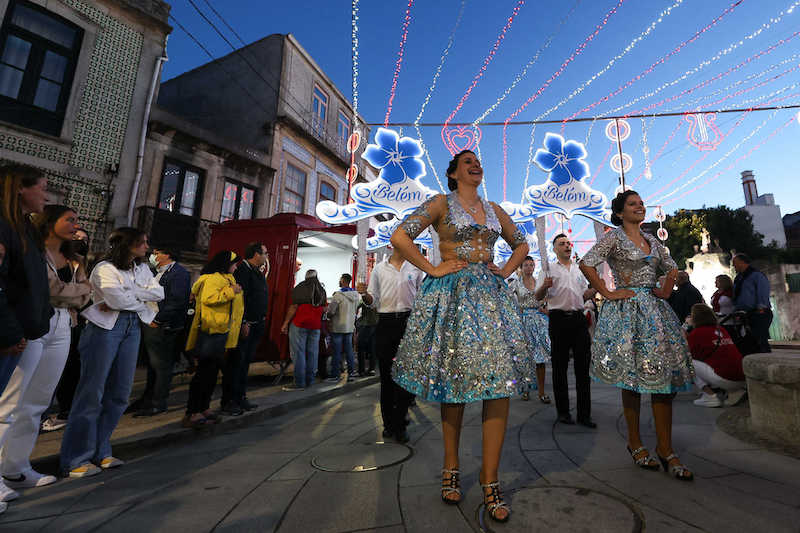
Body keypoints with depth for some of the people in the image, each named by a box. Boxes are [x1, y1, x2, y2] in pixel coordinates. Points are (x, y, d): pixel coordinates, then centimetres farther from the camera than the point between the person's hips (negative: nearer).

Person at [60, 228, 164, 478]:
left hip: (132, 330, 6)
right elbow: (117, 299, -18)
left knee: (120, 393, 7)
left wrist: (129, 293, -11)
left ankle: (100, 452, 20)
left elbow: (159, 292, 0)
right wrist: (143, 300, -3)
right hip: (105, 328, -6)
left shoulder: (142, 269, 14)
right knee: (92, 392, -2)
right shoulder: (105, 268, -6)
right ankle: (76, 459, 10)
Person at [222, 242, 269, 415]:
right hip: (244, 325, -9)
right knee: (236, 362, -1)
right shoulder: (242, 270, -13)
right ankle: (228, 402, 10)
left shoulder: (259, 272, 16)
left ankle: (240, 398, 24)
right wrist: (243, 323, -23)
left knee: (245, 362, 15)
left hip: (256, 325, 9)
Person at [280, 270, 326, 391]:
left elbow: (294, 307, -9)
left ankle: (299, 383, -2)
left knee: (298, 352, -2)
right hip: (316, 325, 5)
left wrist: (285, 323, -5)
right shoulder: (322, 290, 13)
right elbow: (324, 309, 15)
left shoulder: (300, 287, -3)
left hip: (299, 323, -5)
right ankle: (310, 380, 14)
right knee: (312, 353, 8)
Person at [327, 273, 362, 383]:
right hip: (350, 327, 6)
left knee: (337, 352, 1)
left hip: (338, 327, -6)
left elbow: (330, 311, -16)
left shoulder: (338, 295, -18)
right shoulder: (356, 295, 3)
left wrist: (329, 316, 5)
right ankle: (351, 373, 17)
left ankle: (335, 375, 8)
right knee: (349, 350, 12)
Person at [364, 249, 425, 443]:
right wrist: (365, 296, -11)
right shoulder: (379, 268, 12)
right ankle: (389, 423, 20)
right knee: (386, 373, 6)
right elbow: (373, 300, 10)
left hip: (409, 320, 0)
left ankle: (399, 425, 11)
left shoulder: (415, 267, 12)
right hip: (386, 322, 1)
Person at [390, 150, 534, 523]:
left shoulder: (495, 210, 18)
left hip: (490, 294, 5)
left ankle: (489, 481, 8)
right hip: (451, 295, -4)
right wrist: (433, 269, -10)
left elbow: (521, 244, 29)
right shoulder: (441, 204, 3)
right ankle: (451, 468, 23)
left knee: (500, 379, -5)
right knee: (454, 380, 3)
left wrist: (506, 271, 12)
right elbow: (400, 237, -6)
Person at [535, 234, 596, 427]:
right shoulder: (548, 269, 4)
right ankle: (563, 411, 14)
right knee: (559, 367, 3)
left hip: (579, 319, 4)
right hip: (559, 319, -4)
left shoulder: (579, 269, 20)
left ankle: (584, 413, 12)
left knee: (583, 366, 4)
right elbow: (538, 297, -2)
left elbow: (584, 295, 23)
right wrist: (544, 286, -23)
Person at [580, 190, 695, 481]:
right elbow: (586, 264, -14)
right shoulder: (613, 237, -3)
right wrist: (608, 293, -14)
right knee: (632, 376, -1)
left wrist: (665, 292, 12)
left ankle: (665, 449, 10)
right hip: (627, 311, -6)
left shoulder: (652, 240, 17)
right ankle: (635, 442, 14)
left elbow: (672, 267, 29)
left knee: (664, 374, 1)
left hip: (655, 310, 6)